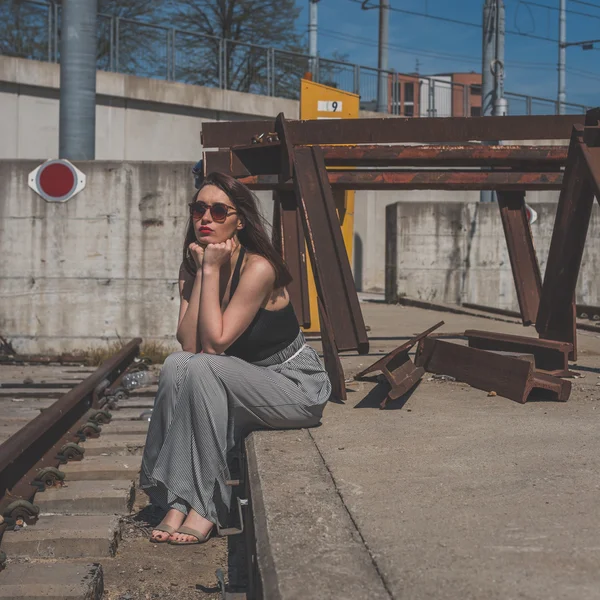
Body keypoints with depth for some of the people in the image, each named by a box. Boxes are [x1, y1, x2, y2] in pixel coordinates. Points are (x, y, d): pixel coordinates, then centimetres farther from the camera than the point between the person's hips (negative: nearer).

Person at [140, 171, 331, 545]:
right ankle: (177, 502, -22)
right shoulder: (191, 268, 0)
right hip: (246, 382, 7)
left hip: (299, 388, -6)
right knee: (177, 365, -22)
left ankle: (205, 510, -24)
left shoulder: (258, 268, -22)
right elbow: (189, 344, -14)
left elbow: (215, 342, -27)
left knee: (201, 369, -29)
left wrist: (212, 269, -24)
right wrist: (200, 271, -16)